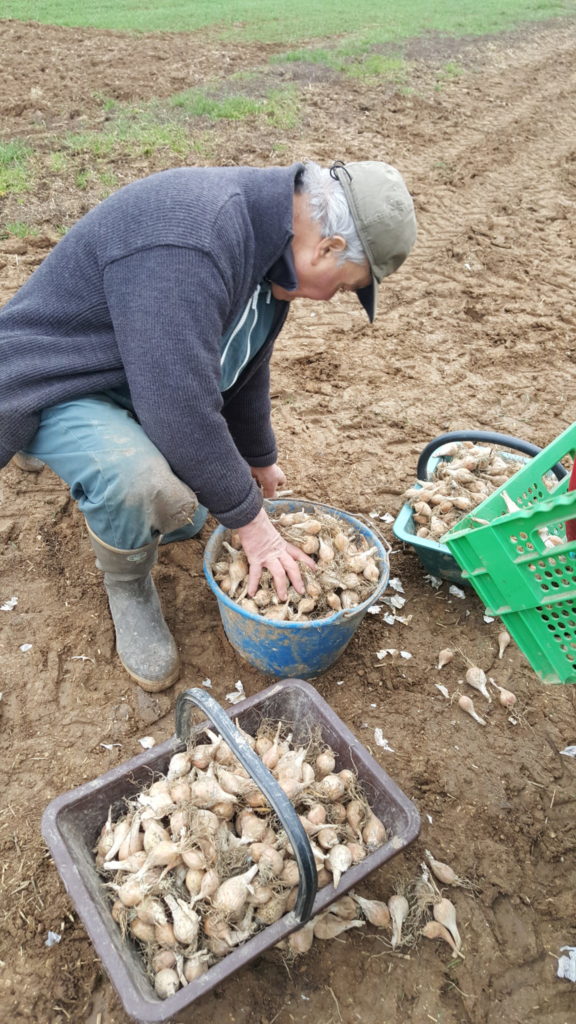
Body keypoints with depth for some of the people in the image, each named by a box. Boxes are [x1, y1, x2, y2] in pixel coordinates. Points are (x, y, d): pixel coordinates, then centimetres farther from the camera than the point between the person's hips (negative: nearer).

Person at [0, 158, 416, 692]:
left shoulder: (275, 235, -3)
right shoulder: (189, 247, -36)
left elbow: (245, 367, 9)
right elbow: (182, 412, -36)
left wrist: (259, 460, 20)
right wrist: (250, 519, -23)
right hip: (55, 386, -8)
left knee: (186, 520, 15)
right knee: (142, 483, -36)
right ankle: (128, 588, -5)